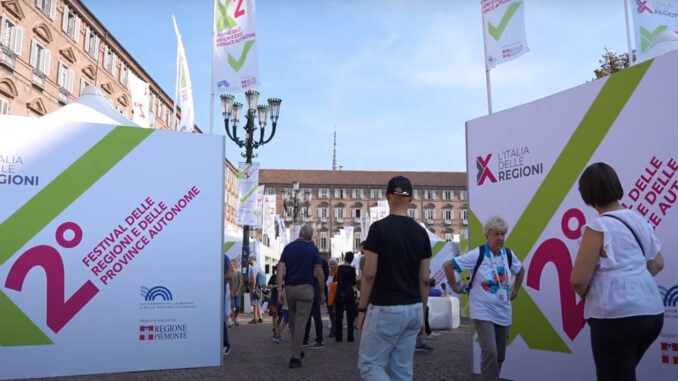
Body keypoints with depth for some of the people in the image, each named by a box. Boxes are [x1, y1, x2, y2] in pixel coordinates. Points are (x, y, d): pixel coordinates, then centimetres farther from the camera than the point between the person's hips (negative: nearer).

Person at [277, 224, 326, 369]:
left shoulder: (288, 247, 6)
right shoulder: (312, 248, -2)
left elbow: (280, 269, -3)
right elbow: (319, 273, -6)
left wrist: (279, 289, -4)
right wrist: (322, 292, 2)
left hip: (289, 288, 4)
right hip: (305, 288, -4)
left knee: (293, 321, 19)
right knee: (300, 323, -4)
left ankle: (296, 351, 31)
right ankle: (295, 357, -8)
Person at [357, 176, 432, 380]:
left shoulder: (379, 228, -12)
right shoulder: (421, 232, 4)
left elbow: (370, 274, -12)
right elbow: (424, 279, 5)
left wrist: (362, 308, -2)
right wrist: (422, 312, 14)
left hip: (385, 309, -6)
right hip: (413, 309, 6)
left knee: (369, 364, 5)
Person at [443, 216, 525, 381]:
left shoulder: (508, 254, 1)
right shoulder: (478, 254, -14)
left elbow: (521, 271, 23)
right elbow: (447, 265, -12)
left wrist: (515, 291, 17)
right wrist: (455, 287, -6)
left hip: (503, 313, 6)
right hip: (483, 312, -5)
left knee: (500, 355, 12)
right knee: (490, 353, -18)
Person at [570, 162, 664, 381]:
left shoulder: (598, 227, -14)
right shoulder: (639, 220, 8)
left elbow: (578, 279, -15)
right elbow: (657, 264, 20)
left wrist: (587, 296, 5)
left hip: (616, 316, -8)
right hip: (652, 311, 8)